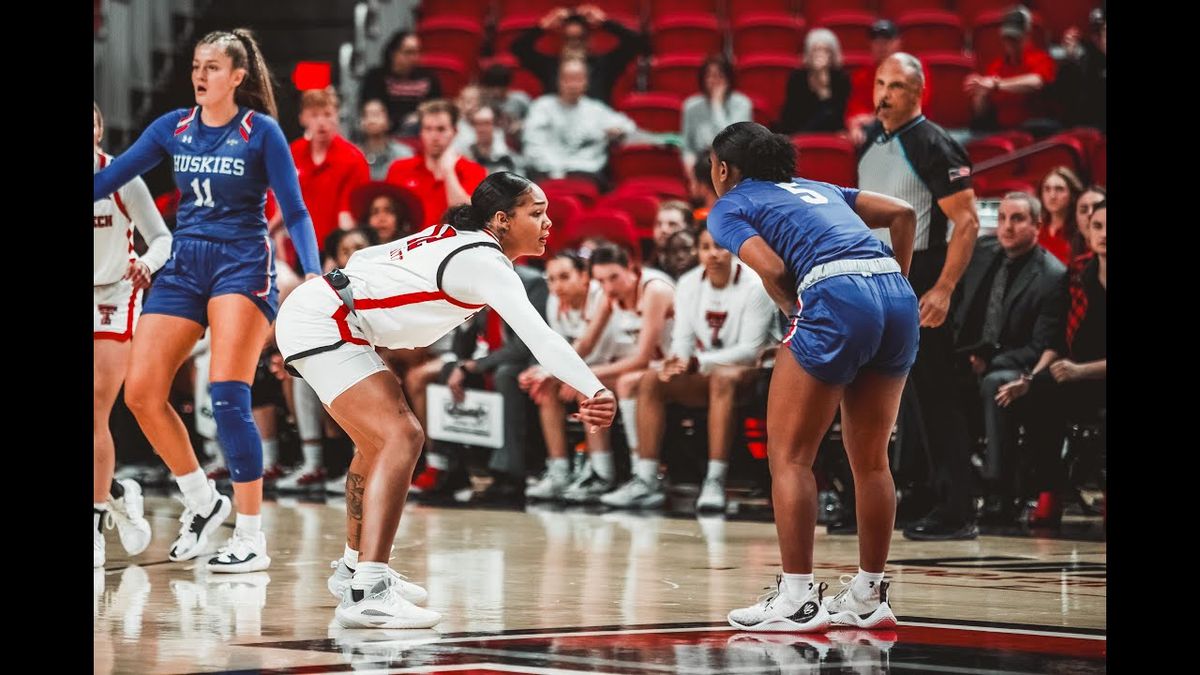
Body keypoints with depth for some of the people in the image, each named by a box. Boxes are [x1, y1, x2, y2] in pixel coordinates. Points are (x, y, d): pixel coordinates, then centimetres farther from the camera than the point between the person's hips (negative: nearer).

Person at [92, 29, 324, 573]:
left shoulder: (261, 131, -4)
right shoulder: (174, 127, 8)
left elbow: (294, 212, -4)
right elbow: (109, 178, 8)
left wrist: (313, 274, -18)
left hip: (242, 266, -5)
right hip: (184, 267, 5)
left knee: (227, 395, -16)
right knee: (141, 393, -3)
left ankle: (252, 539, -10)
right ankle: (202, 502, 16)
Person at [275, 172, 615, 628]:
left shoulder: (452, 239, 12)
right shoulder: (484, 261, -16)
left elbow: (362, 258, 19)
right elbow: (537, 334, -32)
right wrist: (594, 391, -43)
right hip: (320, 322, -11)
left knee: (381, 439, 24)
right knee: (399, 439, -21)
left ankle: (354, 568, 38)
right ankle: (367, 593, -29)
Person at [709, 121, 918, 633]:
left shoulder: (728, 207, 14)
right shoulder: (815, 188, 31)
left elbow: (772, 269, -4)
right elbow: (903, 213, 22)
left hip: (835, 294, -6)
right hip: (898, 297, 6)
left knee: (789, 454, 4)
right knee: (871, 459, 15)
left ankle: (798, 598, -1)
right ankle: (868, 597, 19)